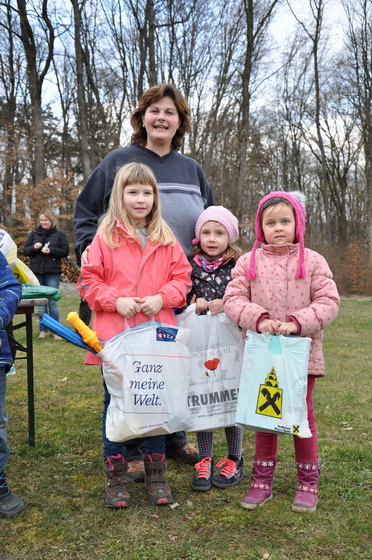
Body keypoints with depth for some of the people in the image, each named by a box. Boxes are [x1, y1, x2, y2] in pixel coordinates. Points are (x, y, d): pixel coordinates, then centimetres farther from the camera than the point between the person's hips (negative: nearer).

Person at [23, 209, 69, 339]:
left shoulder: (59, 234, 2)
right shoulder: (34, 233, 9)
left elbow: (65, 251, -2)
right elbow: (25, 251, 10)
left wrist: (51, 251, -16)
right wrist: (34, 247, -10)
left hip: (53, 272, -3)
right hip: (37, 272, 3)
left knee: (52, 301, -1)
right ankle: (43, 330, 14)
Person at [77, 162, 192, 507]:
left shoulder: (166, 239, 7)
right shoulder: (105, 237, 0)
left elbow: (182, 278, 8)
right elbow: (88, 281, 1)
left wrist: (162, 298, -9)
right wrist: (115, 300, -14)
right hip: (115, 336, -2)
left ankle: (156, 475, 27)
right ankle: (116, 477, 23)